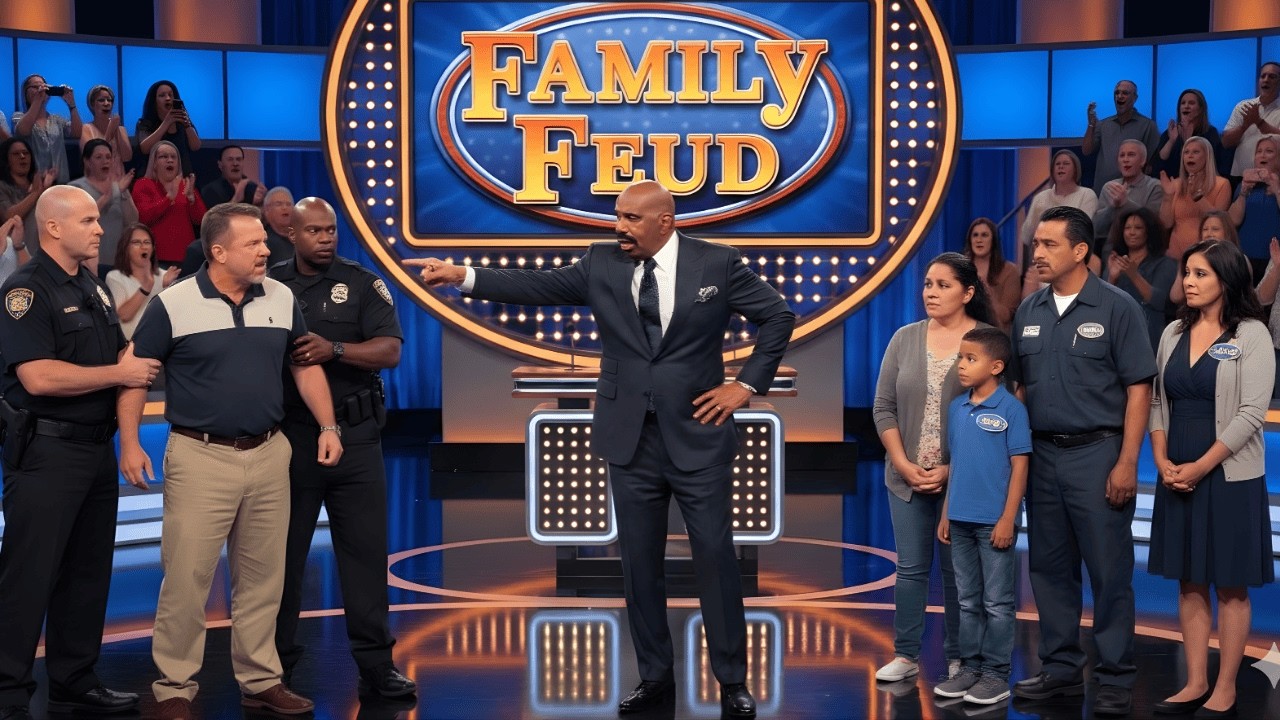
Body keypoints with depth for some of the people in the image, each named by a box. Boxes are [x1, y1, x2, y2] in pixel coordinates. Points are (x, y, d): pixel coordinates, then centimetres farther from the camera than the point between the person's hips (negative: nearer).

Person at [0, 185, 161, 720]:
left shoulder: (94, 287, 14)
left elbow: (115, 358, 22)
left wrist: (138, 363, 0)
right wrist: (119, 373, -16)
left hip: (97, 448, 8)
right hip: (45, 451, -8)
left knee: (88, 573, 13)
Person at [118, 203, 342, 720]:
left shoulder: (282, 299, 5)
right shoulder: (174, 304, -7)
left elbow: (305, 365, 13)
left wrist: (328, 427, 6)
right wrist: (129, 442, -9)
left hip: (268, 455, 4)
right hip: (200, 458, -4)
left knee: (263, 577, 11)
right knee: (187, 578, -2)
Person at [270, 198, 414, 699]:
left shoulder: (363, 284, 3)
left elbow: (389, 351, -8)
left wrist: (334, 349, -21)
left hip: (354, 437, -1)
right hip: (287, 437, 1)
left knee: (366, 550, 3)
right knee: (282, 552, 8)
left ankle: (376, 664, 10)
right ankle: (276, 662, 19)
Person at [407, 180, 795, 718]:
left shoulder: (717, 263, -3)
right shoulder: (603, 263, 3)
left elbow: (778, 315, 4)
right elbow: (540, 287, -4)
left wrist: (748, 383, -2)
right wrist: (463, 276, -13)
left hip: (697, 435, -3)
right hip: (630, 438, 3)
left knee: (715, 557, 2)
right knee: (639, 562, 8)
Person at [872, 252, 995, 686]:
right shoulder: (905, 339, 6)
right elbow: (883, 407, 5)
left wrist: (953, 470, -13)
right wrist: (903, 463, -5)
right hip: (907, 477, 3)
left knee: (957, 569, 6)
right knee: (910, 568, 8)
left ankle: (958, 658, 16)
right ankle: (905, 655, 16)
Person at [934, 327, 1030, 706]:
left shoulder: (1011, 408, -10)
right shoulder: (957, 408, 7)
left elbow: (1019, 466, -10)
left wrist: (1008, 519, -13)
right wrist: (946, 514, 12)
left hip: (994, 522, -6)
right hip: (961, 521, 6)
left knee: (997, 603, 4)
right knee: (968, 601, 14)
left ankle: (996, 674, 12)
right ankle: (970, 666, 24)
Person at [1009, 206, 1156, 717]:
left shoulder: (1117, 308, -5)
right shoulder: (1028, 312, 10)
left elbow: (1138, 388, -7)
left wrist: (1127, 462, -13)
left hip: (1096, 453, -5)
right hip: (1042, 454, 5)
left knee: (1109, 570, 0)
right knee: (1050, 567, 11)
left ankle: (1115, 677, 10)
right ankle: (1061, 667, 23)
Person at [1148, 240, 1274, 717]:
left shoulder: (1251, 334, -6)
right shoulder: (1174, 333, 10)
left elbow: (1251, 413, -12)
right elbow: (1158, 404, 11)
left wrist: (1200, 467, -15)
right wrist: (1163, 462, -3)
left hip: (1228, 477, -5)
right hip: (1177, 477, 5)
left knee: (1230, 586, 2)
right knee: (1190, 583, 9)